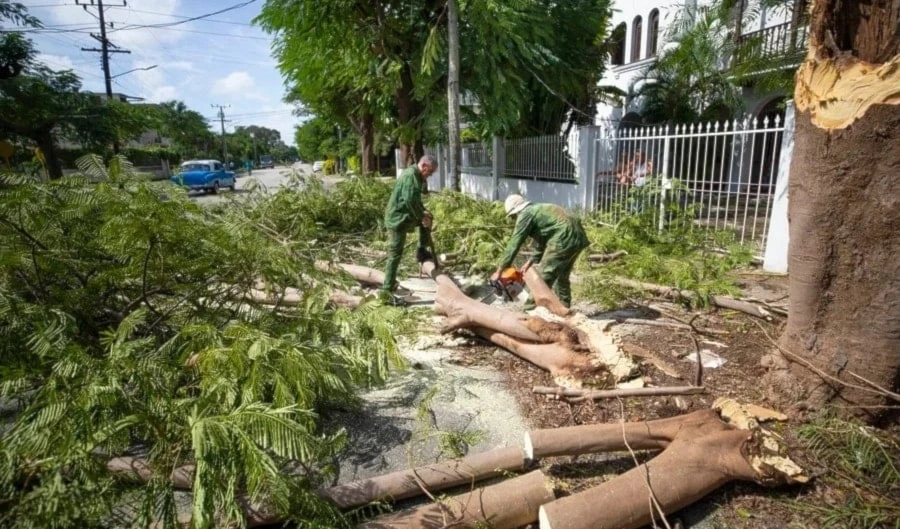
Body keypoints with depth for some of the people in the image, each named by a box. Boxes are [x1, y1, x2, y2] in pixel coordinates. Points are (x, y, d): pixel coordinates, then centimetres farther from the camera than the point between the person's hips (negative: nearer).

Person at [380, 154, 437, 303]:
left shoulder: (416, 175, 14)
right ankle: (386, 289, -3)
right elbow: (410, 200, -28)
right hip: (398, 219, -10)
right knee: (396, 253, -7)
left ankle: (422, 251, 27)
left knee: (427, 217, 24)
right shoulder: (410, 175, -18)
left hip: (405, 215, 10)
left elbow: (416, 199, 22)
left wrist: (423, 213, 8)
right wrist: (421, 217, -17)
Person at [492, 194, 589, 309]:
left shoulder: (525, 215, 0)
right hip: (577, 236, 10)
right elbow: (542, 241, 30)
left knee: (544, 277, -1)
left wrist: (499, 270, 2)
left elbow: (514, 244, -2)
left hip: (564, 239, -10)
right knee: (562, 276, 21)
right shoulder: (538, 210, 26)